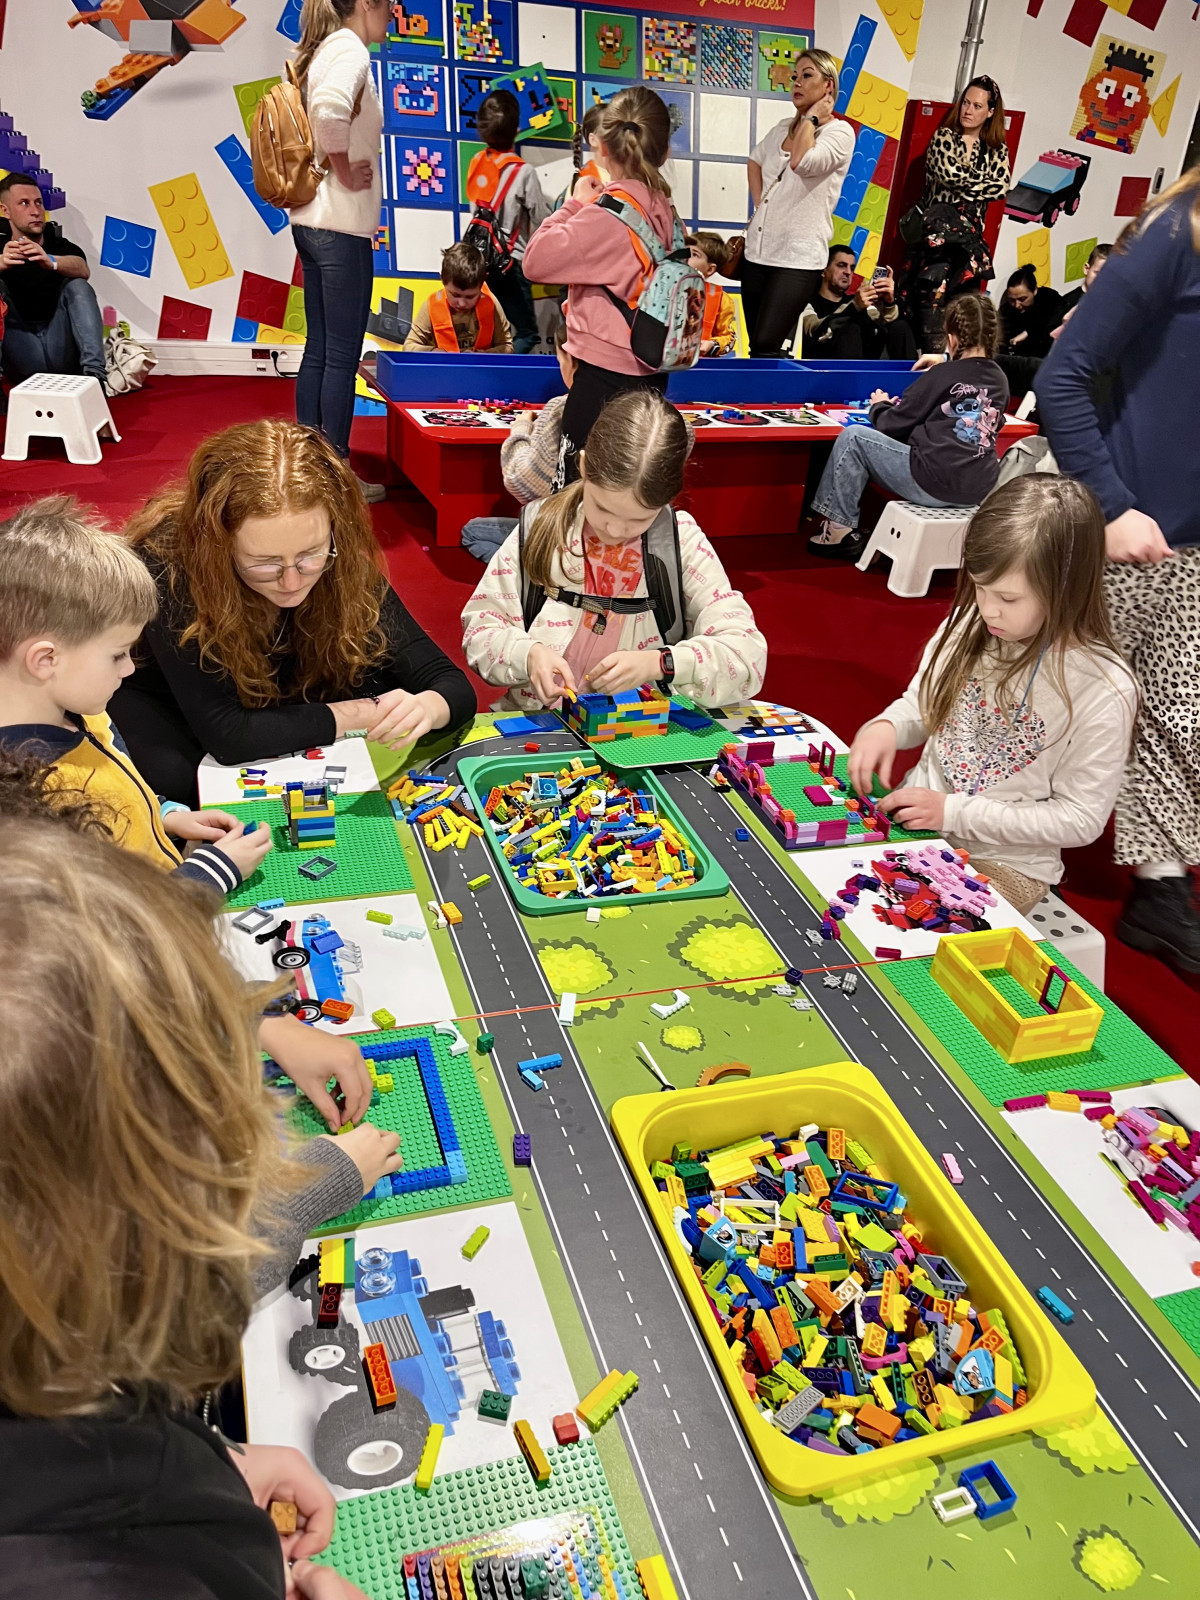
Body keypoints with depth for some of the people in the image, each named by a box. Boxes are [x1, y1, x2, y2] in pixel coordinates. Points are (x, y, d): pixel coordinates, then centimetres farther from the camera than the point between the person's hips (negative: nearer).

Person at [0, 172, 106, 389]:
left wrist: (51, 262, -35)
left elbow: (83, 270, -14)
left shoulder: (57, 242, 8)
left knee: (77, 286, -14)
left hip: (60, 352, 1)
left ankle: (94, 373, -30)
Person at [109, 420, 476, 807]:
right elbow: (227, 737, -38)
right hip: (166, 701, -3)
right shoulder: (167, 562, -36)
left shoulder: (343, 564, -26)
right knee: (175, 775, -34)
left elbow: (454, 687, -24)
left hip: (272, 696, 3)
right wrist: (367, 714, -35)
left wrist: (425, 707, -48)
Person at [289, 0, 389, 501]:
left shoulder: (322, 52, 17)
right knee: (342, 356, -5)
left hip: (313, 222, 10)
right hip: (341, 225, -10)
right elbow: (330, 112, -31)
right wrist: (345, 171, -17)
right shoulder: (350, 48, -11)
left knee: (318, 349, 12)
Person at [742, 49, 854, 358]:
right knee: (757, 346, 8)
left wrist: (812, 117, -9)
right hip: (758, 249, 7)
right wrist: (760, 205, 17)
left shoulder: (840, 132, -6)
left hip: (798, 255, -7)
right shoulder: (783, 128, 14)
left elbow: (801, 162, -24)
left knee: (765, 347, -18)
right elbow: (755, 162, 32)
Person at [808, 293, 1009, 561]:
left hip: (935, 484, -7)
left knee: (853, 437, 5)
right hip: (979, 491, 7)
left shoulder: (942, 376, -5)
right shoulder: (1000, 380, 11)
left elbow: (891, 426, 1)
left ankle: (840, 531, 7)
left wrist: (880, 406, 22)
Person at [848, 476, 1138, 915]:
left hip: (1004, 864, -5)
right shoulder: (968, 627, -6)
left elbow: (1080, 819, -13)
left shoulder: (1103, 692, -19)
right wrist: (887, 727, -14)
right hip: (915, 819, 5)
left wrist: (954, 812, -20)